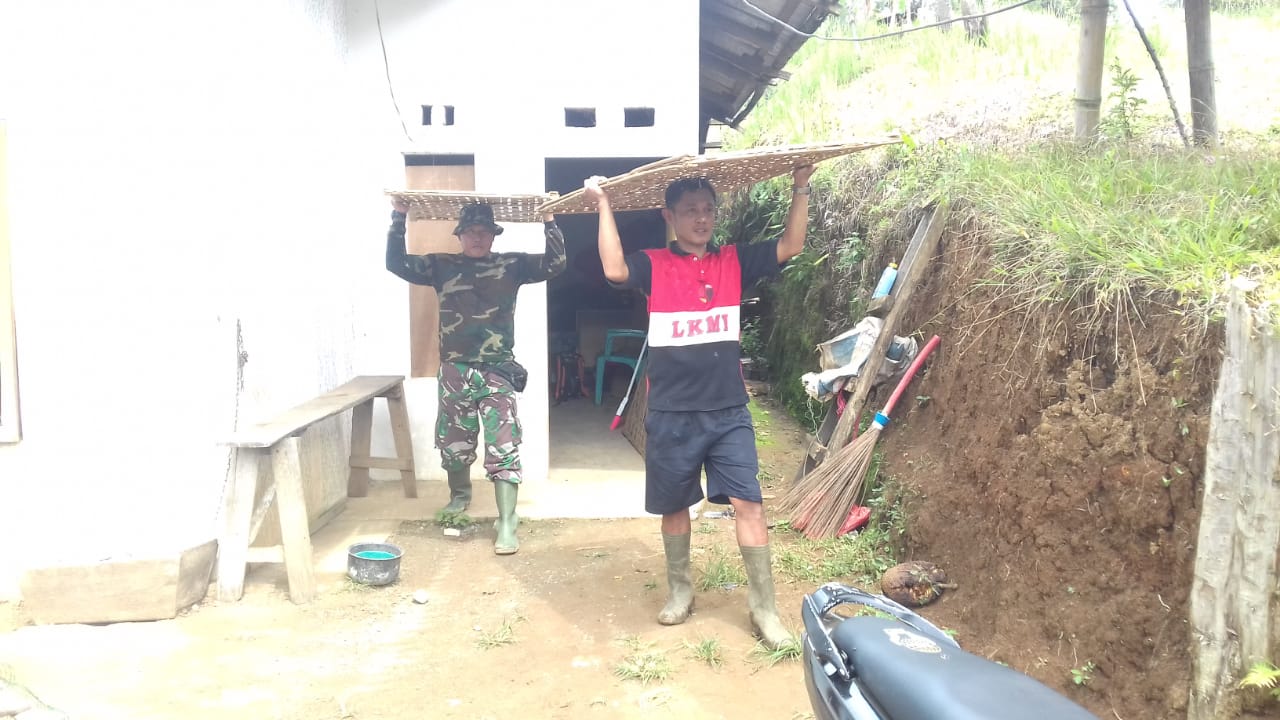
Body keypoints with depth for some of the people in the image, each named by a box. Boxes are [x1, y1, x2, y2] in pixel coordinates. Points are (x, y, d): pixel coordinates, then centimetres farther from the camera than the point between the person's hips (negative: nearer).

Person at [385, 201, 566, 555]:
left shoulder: (511, 264, 3)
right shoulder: (442, 265, 5)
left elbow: (555, 263, -5)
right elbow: (397, 263, 0)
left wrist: (549, 220, -14)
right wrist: (399, 217, -8)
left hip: (497, 371, -2)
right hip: (455, 370, 2)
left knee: (503, 449, -7)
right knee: (454, 444, 15)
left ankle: (506, 524, -5)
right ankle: (459, 496, 43)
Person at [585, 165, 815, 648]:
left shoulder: (734, 261, 7)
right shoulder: (653, 265, -1)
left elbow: (790, 247, 1)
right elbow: (614, 269, -20)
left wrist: (800, 189, -4)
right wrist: (603, 205, -16)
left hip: (728, 413, 1)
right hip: (671, 416, -1)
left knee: (748, 503, -3)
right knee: (674, 506, 13)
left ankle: (763, 607, 7)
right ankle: (679, 590, 33)